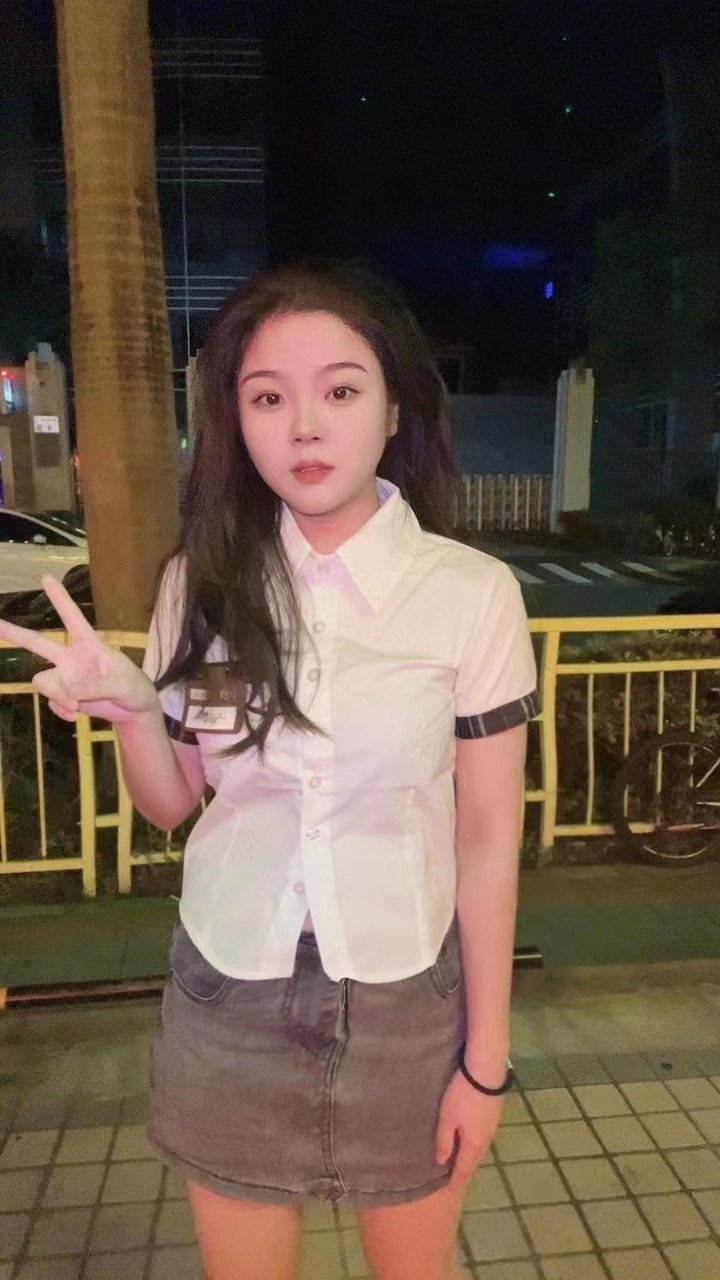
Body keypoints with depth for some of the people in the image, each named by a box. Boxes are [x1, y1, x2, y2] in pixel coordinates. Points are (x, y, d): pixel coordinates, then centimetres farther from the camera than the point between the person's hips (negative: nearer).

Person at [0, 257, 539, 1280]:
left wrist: (485, 1054, -1)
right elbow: (172, 804, 2)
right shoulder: (200, 583, -7)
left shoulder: (472, 592, -15)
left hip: (404, 999, -1)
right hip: (227, 998, 2)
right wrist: (128, 706, -18)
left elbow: (488, 840, -8)